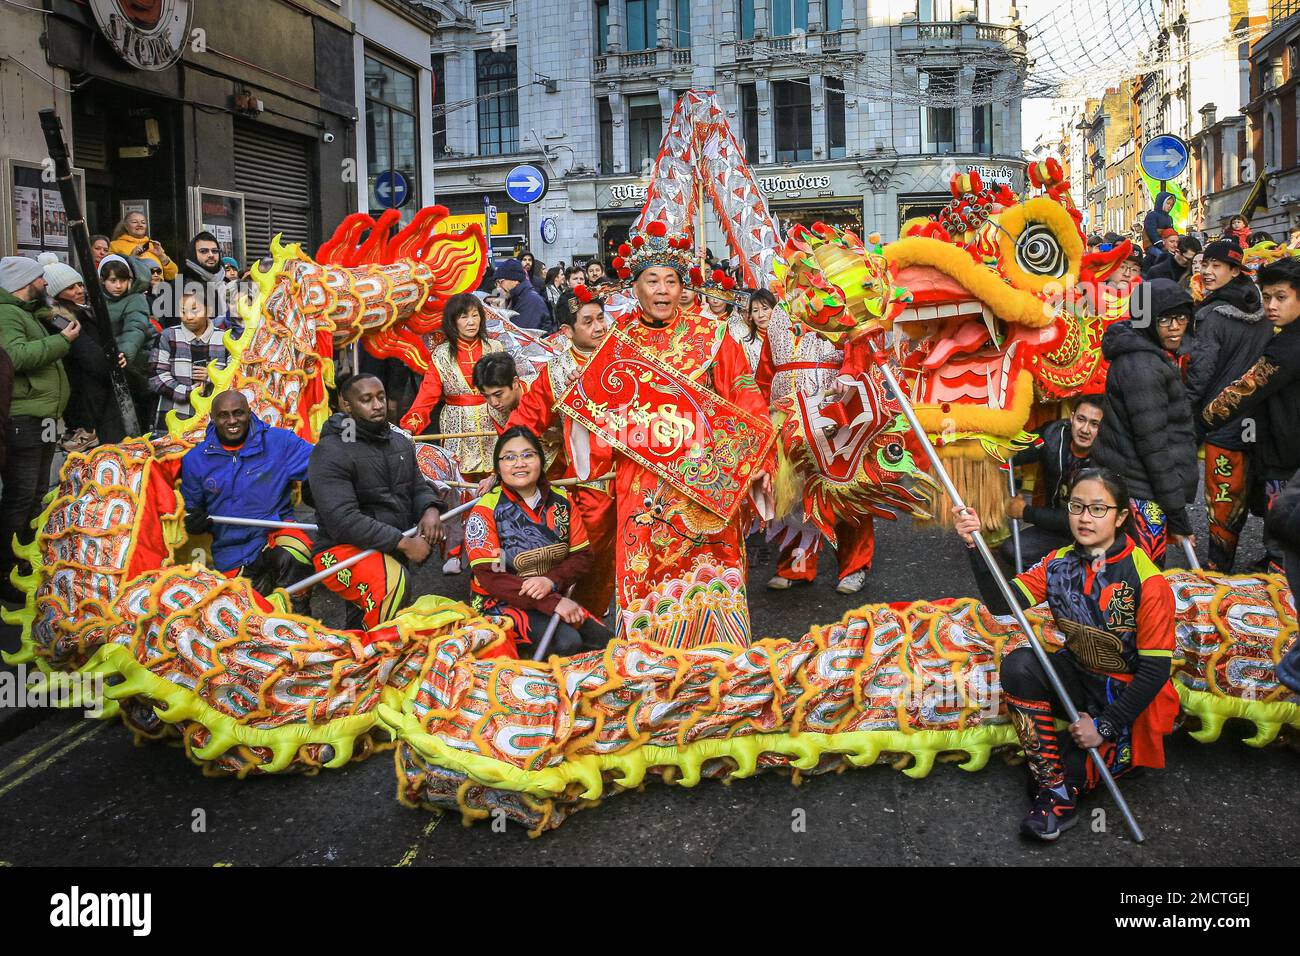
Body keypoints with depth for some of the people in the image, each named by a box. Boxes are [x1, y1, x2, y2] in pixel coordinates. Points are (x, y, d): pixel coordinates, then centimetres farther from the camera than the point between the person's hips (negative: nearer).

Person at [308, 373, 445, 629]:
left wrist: (430, 510, -9)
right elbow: (343, 519, -23)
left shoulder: (401, 442, 12)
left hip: (394, 550, 8)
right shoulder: (330, 452, -14)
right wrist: (403, 543, -24)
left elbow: (418, 487, 17)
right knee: (392, 583, -34)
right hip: (342, 549, -8)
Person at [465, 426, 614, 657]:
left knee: (603, 639, -15)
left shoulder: (561, 501, 4)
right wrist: (553, 603, -24)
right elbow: (489, 577, -16)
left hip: (556, 598, 5)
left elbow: (583, 557, 2)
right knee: (566, 642, -27)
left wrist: (551, 581, -20)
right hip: (502, 603, -5)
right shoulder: (485, 511, -9)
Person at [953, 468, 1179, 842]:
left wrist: (1105, 726, -20)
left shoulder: (1147, 581, -20)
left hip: (1129, 694, -5)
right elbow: (1001, 602, -17)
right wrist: (975, 546, -32)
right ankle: (1055, 788, -15)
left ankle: (1063, 783, 10)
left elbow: (1156, 668, -18)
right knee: (1018, 664, -24)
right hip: (1079, 676, 5)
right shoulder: (1059, 563, -5)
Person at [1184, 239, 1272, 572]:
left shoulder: (1212, 316, -16)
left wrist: (1185, 413, -8)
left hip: (1222, 420, -7)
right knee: (1241, 494, 16)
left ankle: (1217, 567, 8)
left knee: (1221, 497, 0)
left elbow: (1199, 372, -17)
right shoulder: (1260, 312, 6)